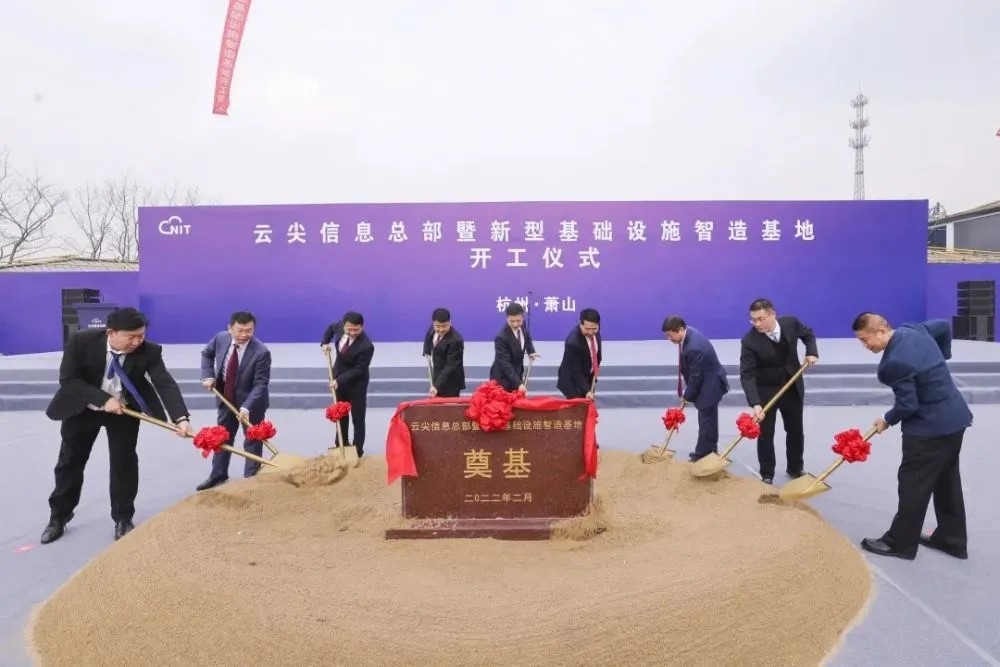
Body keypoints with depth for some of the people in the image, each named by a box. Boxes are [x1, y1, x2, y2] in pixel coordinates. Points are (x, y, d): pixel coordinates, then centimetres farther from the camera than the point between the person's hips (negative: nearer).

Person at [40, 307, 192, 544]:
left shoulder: (149, 351, -26)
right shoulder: (81, 340, -26)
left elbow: (166, 384, -34)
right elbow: (67, 379, -21)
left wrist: (181, 418, -49)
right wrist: (103, 399, -31)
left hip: (124, 410, 0)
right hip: (82, 409, 0)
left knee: (124, 462, 0)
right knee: (70, 462, 13)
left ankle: (123, 519, 18)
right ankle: (58, 517, 32)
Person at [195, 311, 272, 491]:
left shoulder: (261, 352, -29)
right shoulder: (220, 338, -15)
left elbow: (260, 384, -28)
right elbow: (207, 354, 7)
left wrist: (247, 406, -39)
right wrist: (208, 376, -7)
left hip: (251, 402, -5)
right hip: (226, 398, 5)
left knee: (252, 440, 8)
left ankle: (251, 479, 21)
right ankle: (218, 475, 35)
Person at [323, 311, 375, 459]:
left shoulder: (367, 346, -33)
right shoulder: (340, 326, -17)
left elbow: (358, 370, -27)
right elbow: (331, 328, 9)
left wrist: (339, 380, -32)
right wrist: (325, 343, -3)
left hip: (356, 382, -6)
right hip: (338, 377, 6)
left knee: (357, 418, 2)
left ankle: (357, 450, 15)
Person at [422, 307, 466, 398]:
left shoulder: (455, 340, -30)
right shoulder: (433, 329, -6)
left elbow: (451, 366, -30)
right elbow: (429, 338, 19)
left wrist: (437, 385, -35)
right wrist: (427, 353, 4)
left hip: (449, 381, -8)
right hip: (437, 375, 8)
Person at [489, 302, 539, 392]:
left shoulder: (522, 326, -9)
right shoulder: (501, 338, -30)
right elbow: (504, 364, -32)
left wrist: (531, 350, 3)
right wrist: (518, 383, -39)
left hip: (517, 373, 7)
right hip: (503, 378, -7)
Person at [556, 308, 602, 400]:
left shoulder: (594, 331, -15)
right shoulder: (573, 342, -37)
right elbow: (576, 371, -31)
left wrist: (596, 366, 2)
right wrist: (586, 391, -35)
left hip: (588, 376, 7)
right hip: (572, 380, -7)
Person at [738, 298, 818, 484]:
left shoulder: (791, 322, -14)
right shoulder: (749, 341, -25)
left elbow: (808, 334, 10)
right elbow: (747, 375, -28)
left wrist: (811, 352, -9)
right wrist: (755, 404, -39)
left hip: (792, 387, 3)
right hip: (765, 391, -3)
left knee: (796, 430, 15)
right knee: (765, 434, 1)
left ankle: (795, 468, 35)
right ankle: (767, 475, 15)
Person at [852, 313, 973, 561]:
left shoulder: (894, 362, -27)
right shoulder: (914, 330, 0)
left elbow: (907, 405, -22)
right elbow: (944, 325, 20)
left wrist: (887, 420, -2)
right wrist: (941, 358, 28)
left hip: (930, 426, -10)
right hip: (954, 417, 10)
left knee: (913, 484, 1)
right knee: (946, 481, 19)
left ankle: (900, 543, 12)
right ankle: (952, 539, 30)